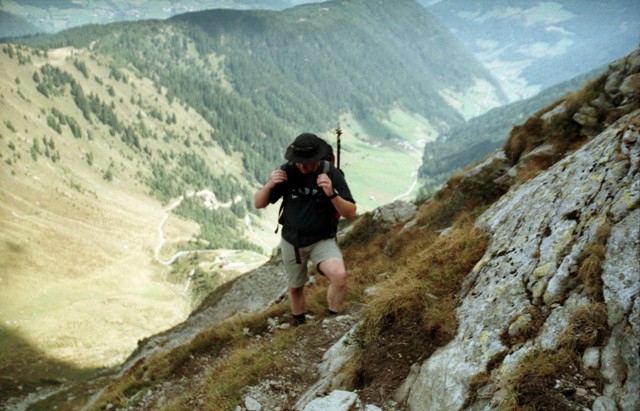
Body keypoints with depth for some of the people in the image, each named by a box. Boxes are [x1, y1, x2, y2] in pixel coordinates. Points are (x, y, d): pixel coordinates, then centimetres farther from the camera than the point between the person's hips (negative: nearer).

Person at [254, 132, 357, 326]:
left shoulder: (332, 175, -17)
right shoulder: (286, 172, -13)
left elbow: (351, 213, -16)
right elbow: (258, 204, -6)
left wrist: (331, 194, -33)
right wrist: (269, 185, -27)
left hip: (322, 240, -2)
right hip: (291, 240, 2)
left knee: (339, 275, -28)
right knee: (295, 287, 19)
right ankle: (298, 326, 46)